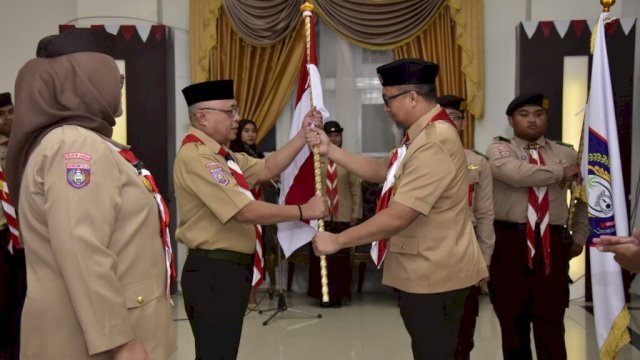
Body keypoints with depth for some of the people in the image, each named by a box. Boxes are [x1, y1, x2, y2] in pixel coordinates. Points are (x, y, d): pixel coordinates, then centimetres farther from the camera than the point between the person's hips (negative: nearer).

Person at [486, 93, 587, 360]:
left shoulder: (567, 154, 11)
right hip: (509, 243, -1)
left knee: (551, 325, 4)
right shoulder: (499, 149, 1)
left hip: (552, 244, 2)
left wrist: (579, 237, 15)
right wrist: (561, 172, -9)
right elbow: (517, 173, -21)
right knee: (513, 323, 11)